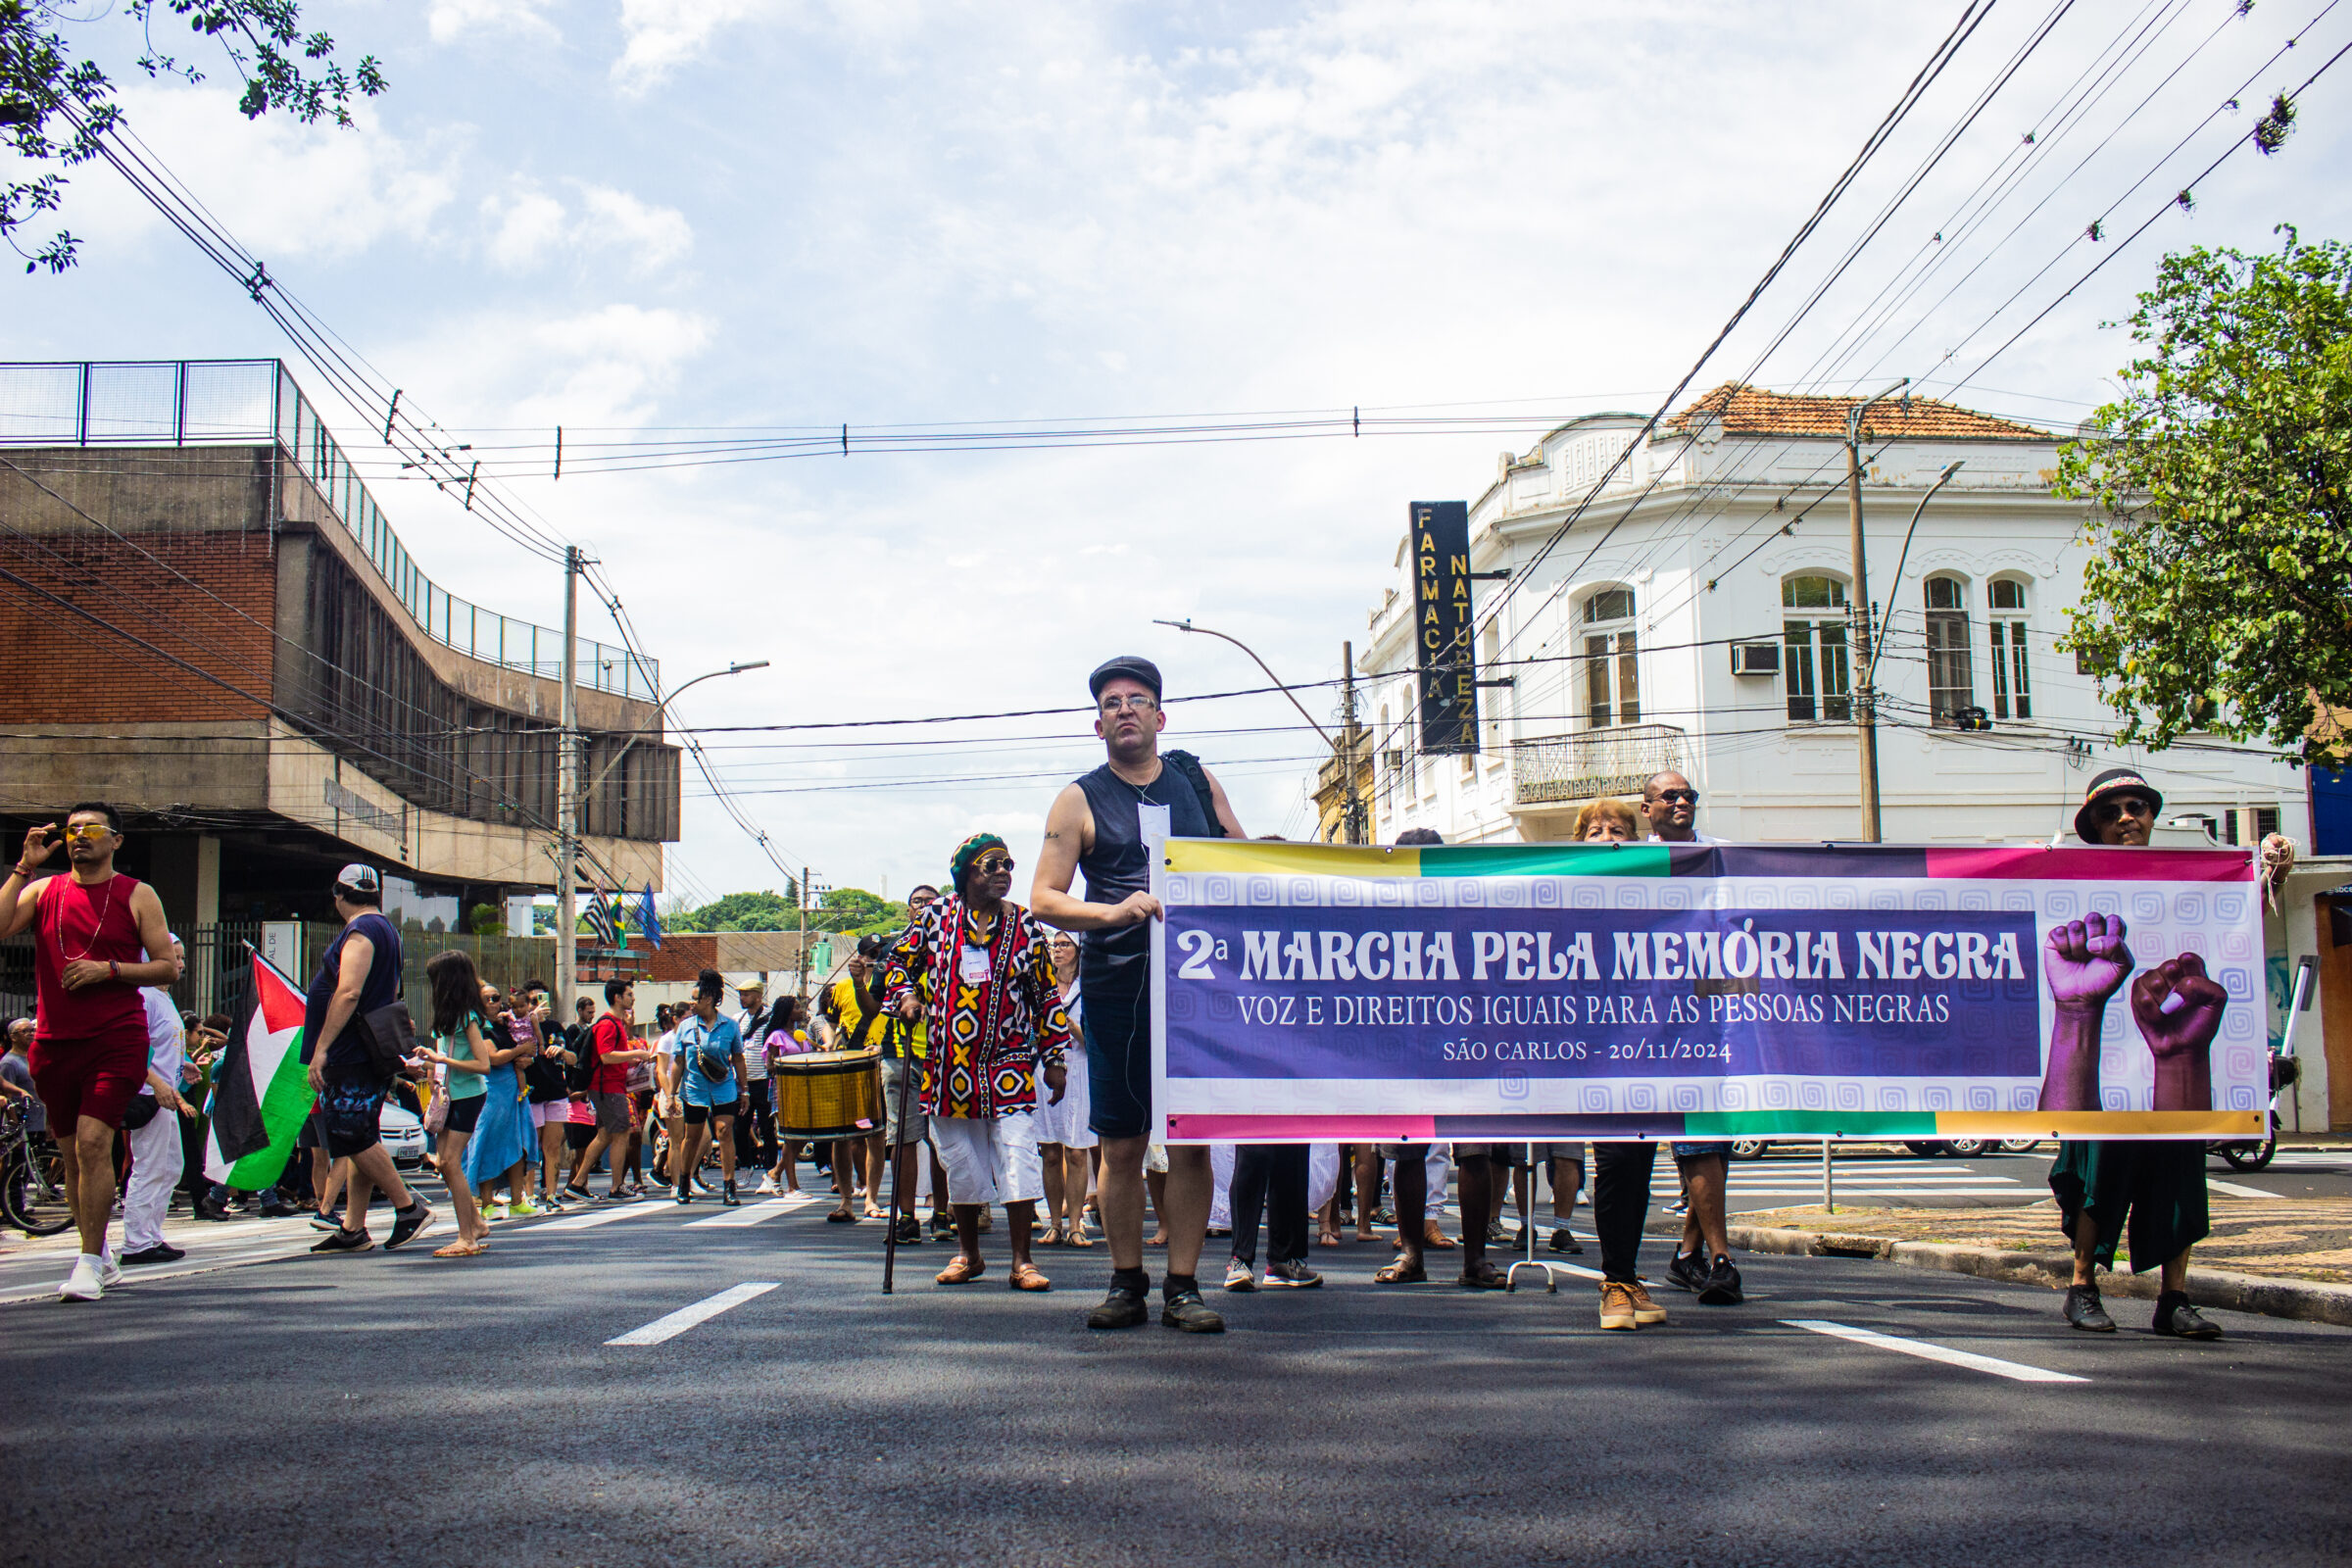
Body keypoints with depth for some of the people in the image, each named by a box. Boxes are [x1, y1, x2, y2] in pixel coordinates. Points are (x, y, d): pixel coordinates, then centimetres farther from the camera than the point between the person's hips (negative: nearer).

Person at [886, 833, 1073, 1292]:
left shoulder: (1025, 925, 3)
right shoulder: (938, 916, 3)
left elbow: (1047, 995, 7)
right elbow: (900, 959, 15)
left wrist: (1055, 1058, 4)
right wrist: (904, 996, -5)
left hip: (1009, 1064, -1)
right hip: (950, 1066, 1)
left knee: (1018, 1160, -9)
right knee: (961, 1166, 10)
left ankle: (1022, 1261, -1)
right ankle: (967, 1254, 26)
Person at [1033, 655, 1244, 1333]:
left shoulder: (1197, 780, 13)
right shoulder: (1081, 800, 5)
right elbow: (1042, 898, 0)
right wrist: (1113, 912, -16)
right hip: (1117, 990, -1)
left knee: (1191, 1141, 0)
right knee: (1122, 1144, 3)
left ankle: (1182, 1285, 8)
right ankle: (1127, 1283, 16)